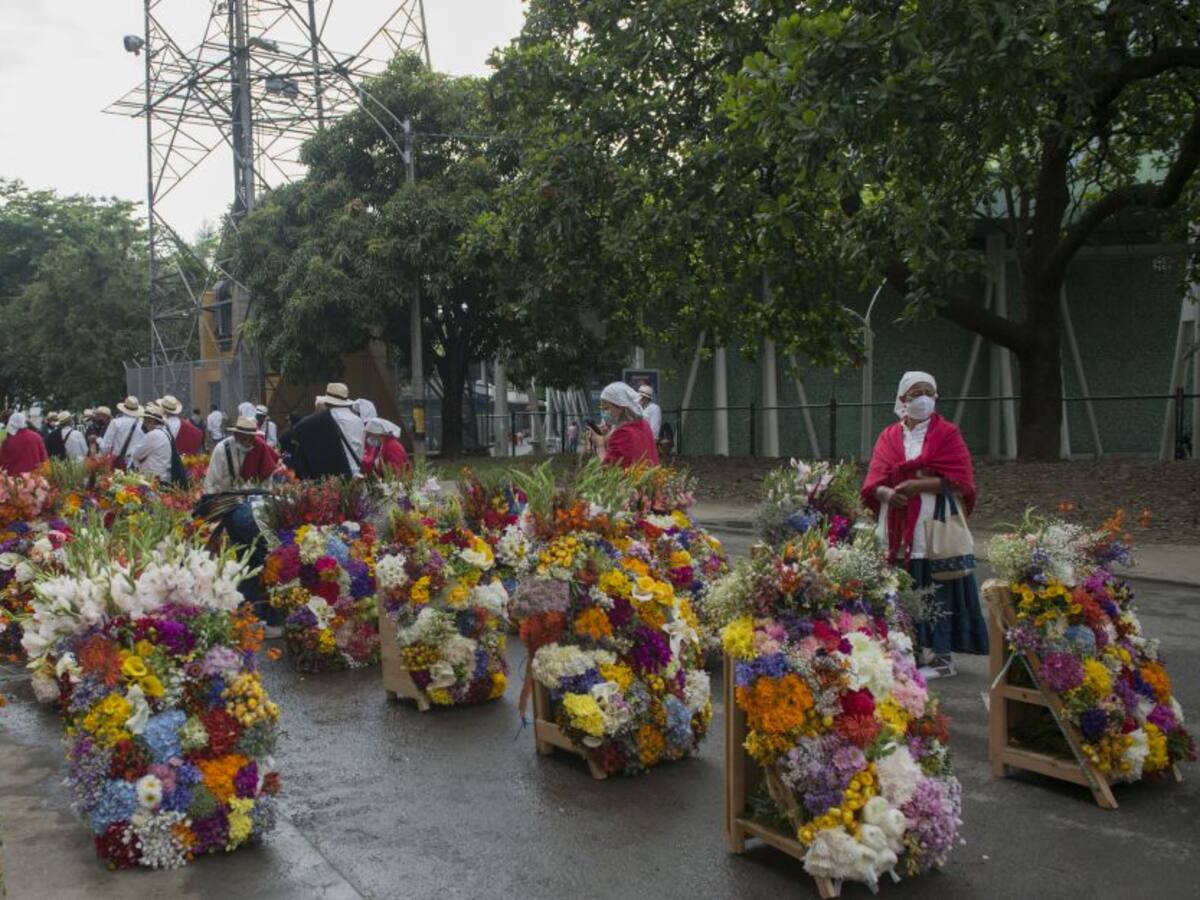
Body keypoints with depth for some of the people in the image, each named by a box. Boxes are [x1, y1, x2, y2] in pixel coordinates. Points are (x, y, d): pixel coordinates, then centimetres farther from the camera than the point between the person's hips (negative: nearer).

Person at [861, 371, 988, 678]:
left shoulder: (947, 434, 5)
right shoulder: (889, 437, 13)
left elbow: (958, 480, -5)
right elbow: (874, 482, 6)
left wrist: (918, 485, -16)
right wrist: (887, 493, -16)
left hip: (935, 526, -3)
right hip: (899, 529, 3)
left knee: (937, 592, -4)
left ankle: (942, 656, 2)